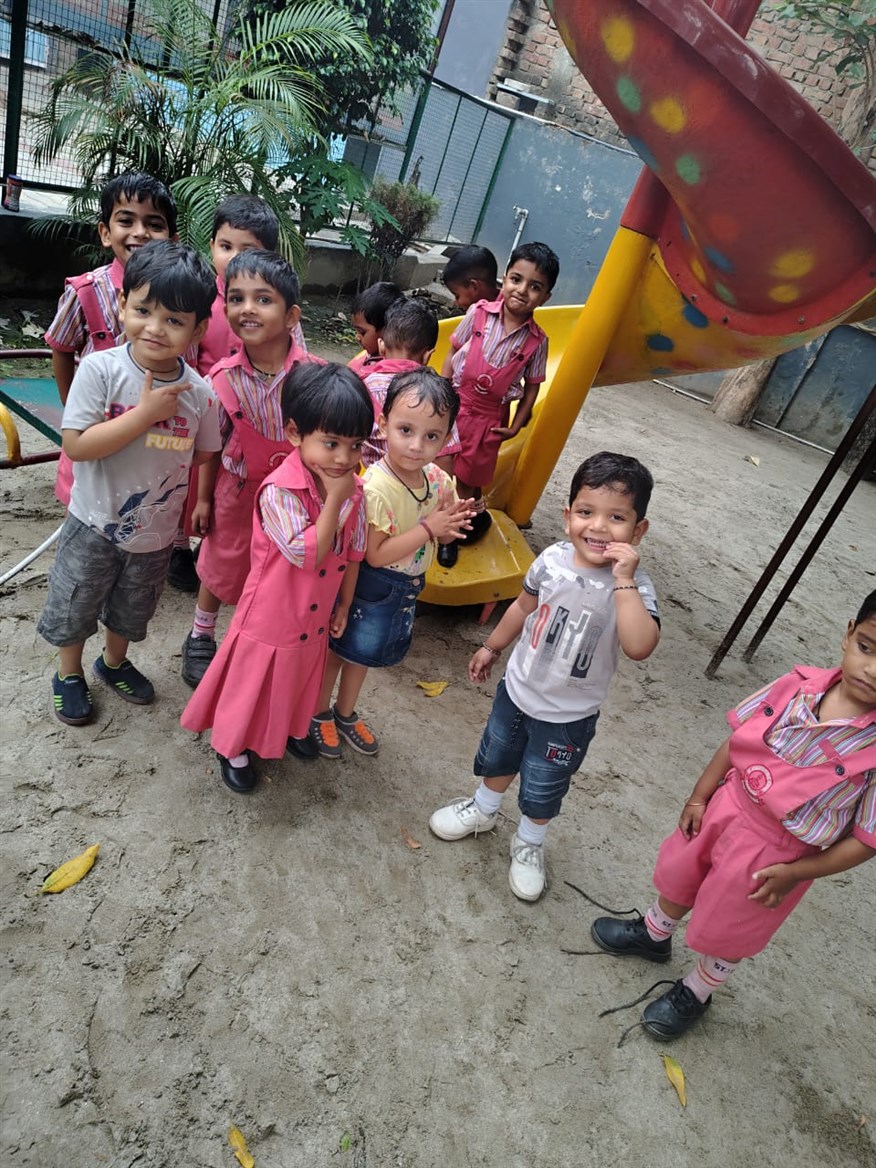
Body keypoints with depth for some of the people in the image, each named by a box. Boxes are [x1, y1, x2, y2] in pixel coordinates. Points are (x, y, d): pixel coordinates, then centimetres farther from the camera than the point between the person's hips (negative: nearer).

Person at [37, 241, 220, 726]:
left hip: (156, 531, 2)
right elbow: (76, 445, -25)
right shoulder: (101, 369, -20)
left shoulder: (198, 391, -12)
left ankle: (113, 662, 53)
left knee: (131, 612, 25)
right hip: (95, 523, -2)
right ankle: (69, 674, 45)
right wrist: (145, 413, -29)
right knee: (73, 608, 18)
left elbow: (204, 455, 1)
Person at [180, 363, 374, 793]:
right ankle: (233, 747, 42)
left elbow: (353, 553, 2)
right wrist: (335, 499, -36)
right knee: (251, 687, 17)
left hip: (315, 619, 6)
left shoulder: (353, 489, -10)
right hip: (271, 616, -6)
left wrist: (344, 604, 9)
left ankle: (290, 727, 57)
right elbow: (308, 554, -35)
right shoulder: (279, 491, -29)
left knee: (299, 682, 29)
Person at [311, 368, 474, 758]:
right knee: (339, 648, 16)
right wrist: (428, 527, -30)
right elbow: (375, 554, -29)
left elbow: (439, 535, 5)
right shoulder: (376, 487, -30)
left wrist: (451, 523, -18)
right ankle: (320, 713, 41)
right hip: (369, 587, -6)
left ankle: (346, 713, 48)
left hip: (408, 587, 7)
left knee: (365, 652, 26)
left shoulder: (438, 480, -9)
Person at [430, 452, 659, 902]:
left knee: (542, 788, 18)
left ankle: (529, 844, 49)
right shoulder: (553, 558, -15)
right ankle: (483, 810, 58)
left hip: (567, 716, -3)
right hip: (517, 687, 4)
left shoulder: (633, 586, -26)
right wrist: (492, 647, 15)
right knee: (497, 756, 28)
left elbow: (640, 647, -45)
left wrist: (622, 579, -45)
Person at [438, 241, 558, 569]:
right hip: (456, 401, 1)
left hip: (491, 415, 0)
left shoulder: (537, 341, -8)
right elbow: (453, 351, 0)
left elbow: (532, 385, 1)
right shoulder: (479, 313, -8)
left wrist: (516, 425, -2)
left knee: (468, 478, 9)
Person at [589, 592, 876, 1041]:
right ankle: (653, 935, 62)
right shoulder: (799, 685, -17)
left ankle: (694, 994, 53)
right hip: (726, 809, 4)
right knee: (679, 874, 29)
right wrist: (700, 796, 1)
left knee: (725, 934, 21)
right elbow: (737, 739, -4)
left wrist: (795, 873, -15)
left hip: (774, 855, -4)